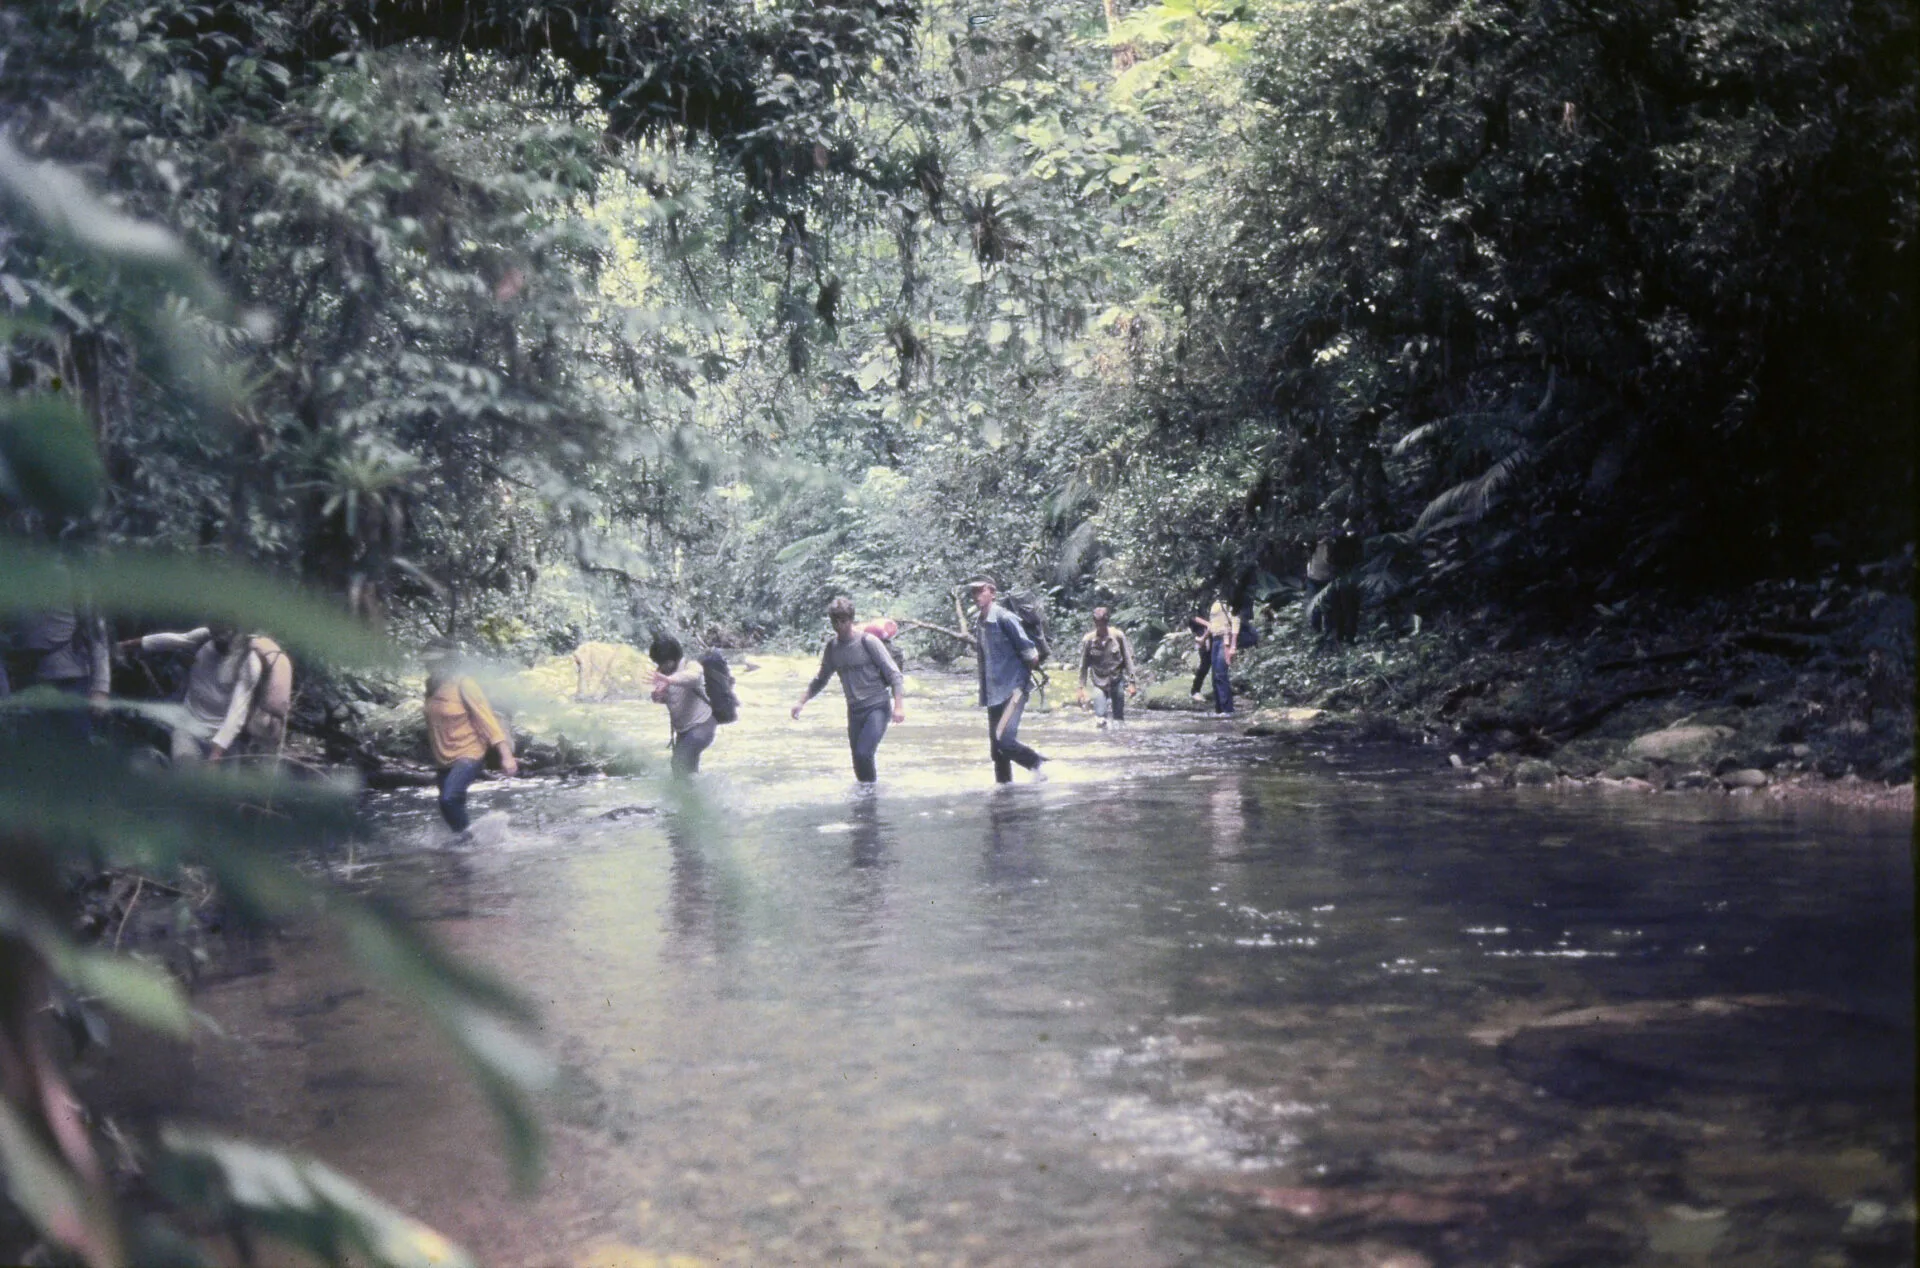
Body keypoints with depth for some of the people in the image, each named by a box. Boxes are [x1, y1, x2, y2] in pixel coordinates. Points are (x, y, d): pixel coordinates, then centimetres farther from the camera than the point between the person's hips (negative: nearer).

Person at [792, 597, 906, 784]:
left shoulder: (868, 642, -9)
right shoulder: (832, 647, 7)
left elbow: (894, 675, -10)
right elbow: (820, 679, 21)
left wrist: (899, 706, -21)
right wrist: (802, 702, 10)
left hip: (877, 707, -5)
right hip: (854, 711, 5)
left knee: (863, 753, -23)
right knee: (859, 767, 4)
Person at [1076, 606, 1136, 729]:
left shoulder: (1118, 636, -9)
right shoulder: (1088, 640, -9)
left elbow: (1127, 659, -2)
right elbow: (1084, 665, 0)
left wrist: (1131, 682, -4)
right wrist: (1082, 687, 0)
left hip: (1117, 680, 0)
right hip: (1099, 682, 0)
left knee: (1119, 717, 3)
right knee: (1100, 715, -12)